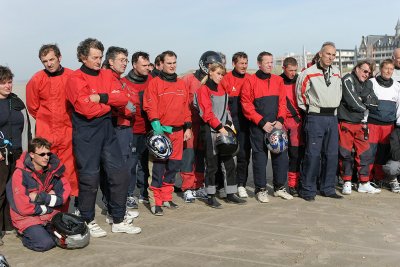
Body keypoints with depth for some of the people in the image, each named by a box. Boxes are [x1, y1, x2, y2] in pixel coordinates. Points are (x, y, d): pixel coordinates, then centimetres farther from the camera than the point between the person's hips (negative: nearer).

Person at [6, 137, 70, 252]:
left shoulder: (54, 169, -2)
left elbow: (64, 195, -6)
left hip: (50, 216, 5)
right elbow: (23, 208, -17)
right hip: (27, 218, -5)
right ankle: (25, 234, 6)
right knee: (45, 243, -24)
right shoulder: (20, 174, -15)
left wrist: (40, 197, -17)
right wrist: (48, 208, -9)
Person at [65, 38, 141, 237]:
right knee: (90, 177, 0)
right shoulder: (75, 79, -7)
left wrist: (102, 97, -15)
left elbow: (122, 99, -1)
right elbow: (87, 109, -19)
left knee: (119, 174, 6)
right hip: (86, 133, -6)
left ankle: (118, 220, 20)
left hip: (107, 130, 6)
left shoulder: (107, 75, 11)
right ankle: (88, 222, 19)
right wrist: (110, 103, -5)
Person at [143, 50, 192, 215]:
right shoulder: (154, 83, -1)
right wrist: (156, 123, -21)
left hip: (178, 132, 6)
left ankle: (167, 197, 23)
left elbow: (186, 108, 18)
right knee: (158, 166, -6)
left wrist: (188, 127, 13)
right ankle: (155, 201, 1)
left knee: (173, 165, 11)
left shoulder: (182, 85, 16)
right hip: (161, 131, -6)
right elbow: (150, 107, -10)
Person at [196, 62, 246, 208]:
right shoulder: (204, 89, -5)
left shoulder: (222, 89, 16)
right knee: (212, 164, -1)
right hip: (210, 131, -7)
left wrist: (228, 124, 0)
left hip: (224, 130, 7)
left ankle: (231, 194, 17)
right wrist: (220, 127, -17)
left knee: (229, 162, 7)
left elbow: (226, 109, 17)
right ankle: (210, 197, 9)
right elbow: (207, 113, -13)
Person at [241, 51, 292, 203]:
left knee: (281, 155, 6)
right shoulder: (250, 81, -3)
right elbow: (246, 106, -8)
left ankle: (279, 187, 21)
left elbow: (282, 102, 9)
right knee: (260, 157, 2)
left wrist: (280, 120, -6)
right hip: (258, 128, -4)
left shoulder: (278, 80, 11)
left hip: (276, 126, 4)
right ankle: (261, 189, 14)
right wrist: (262, 122, -12)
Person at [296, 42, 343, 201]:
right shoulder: (308, 73, -6)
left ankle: (327, 188, 18)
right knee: (313, 154, -7)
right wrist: (309, 110, 5)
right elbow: (300, 93, 0)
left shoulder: (336, 73, 13)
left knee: (332, 154, 7)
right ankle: (308, 190, 2)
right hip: (315, 118, -6)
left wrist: (334, 108, 18)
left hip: (332, 117, 6)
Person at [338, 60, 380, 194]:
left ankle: (364, 183, 13)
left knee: (364, 153, 4)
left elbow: (375, 103, 8)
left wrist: (362, 98, -8)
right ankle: (347, 183, 11)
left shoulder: (368, 84, 16)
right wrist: (364, 108, 0)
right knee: (345, 153, 0)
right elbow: (351, 100, -14)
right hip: (346, 123, -5)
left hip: (361, 123, 5)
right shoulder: (348, 79, -4)